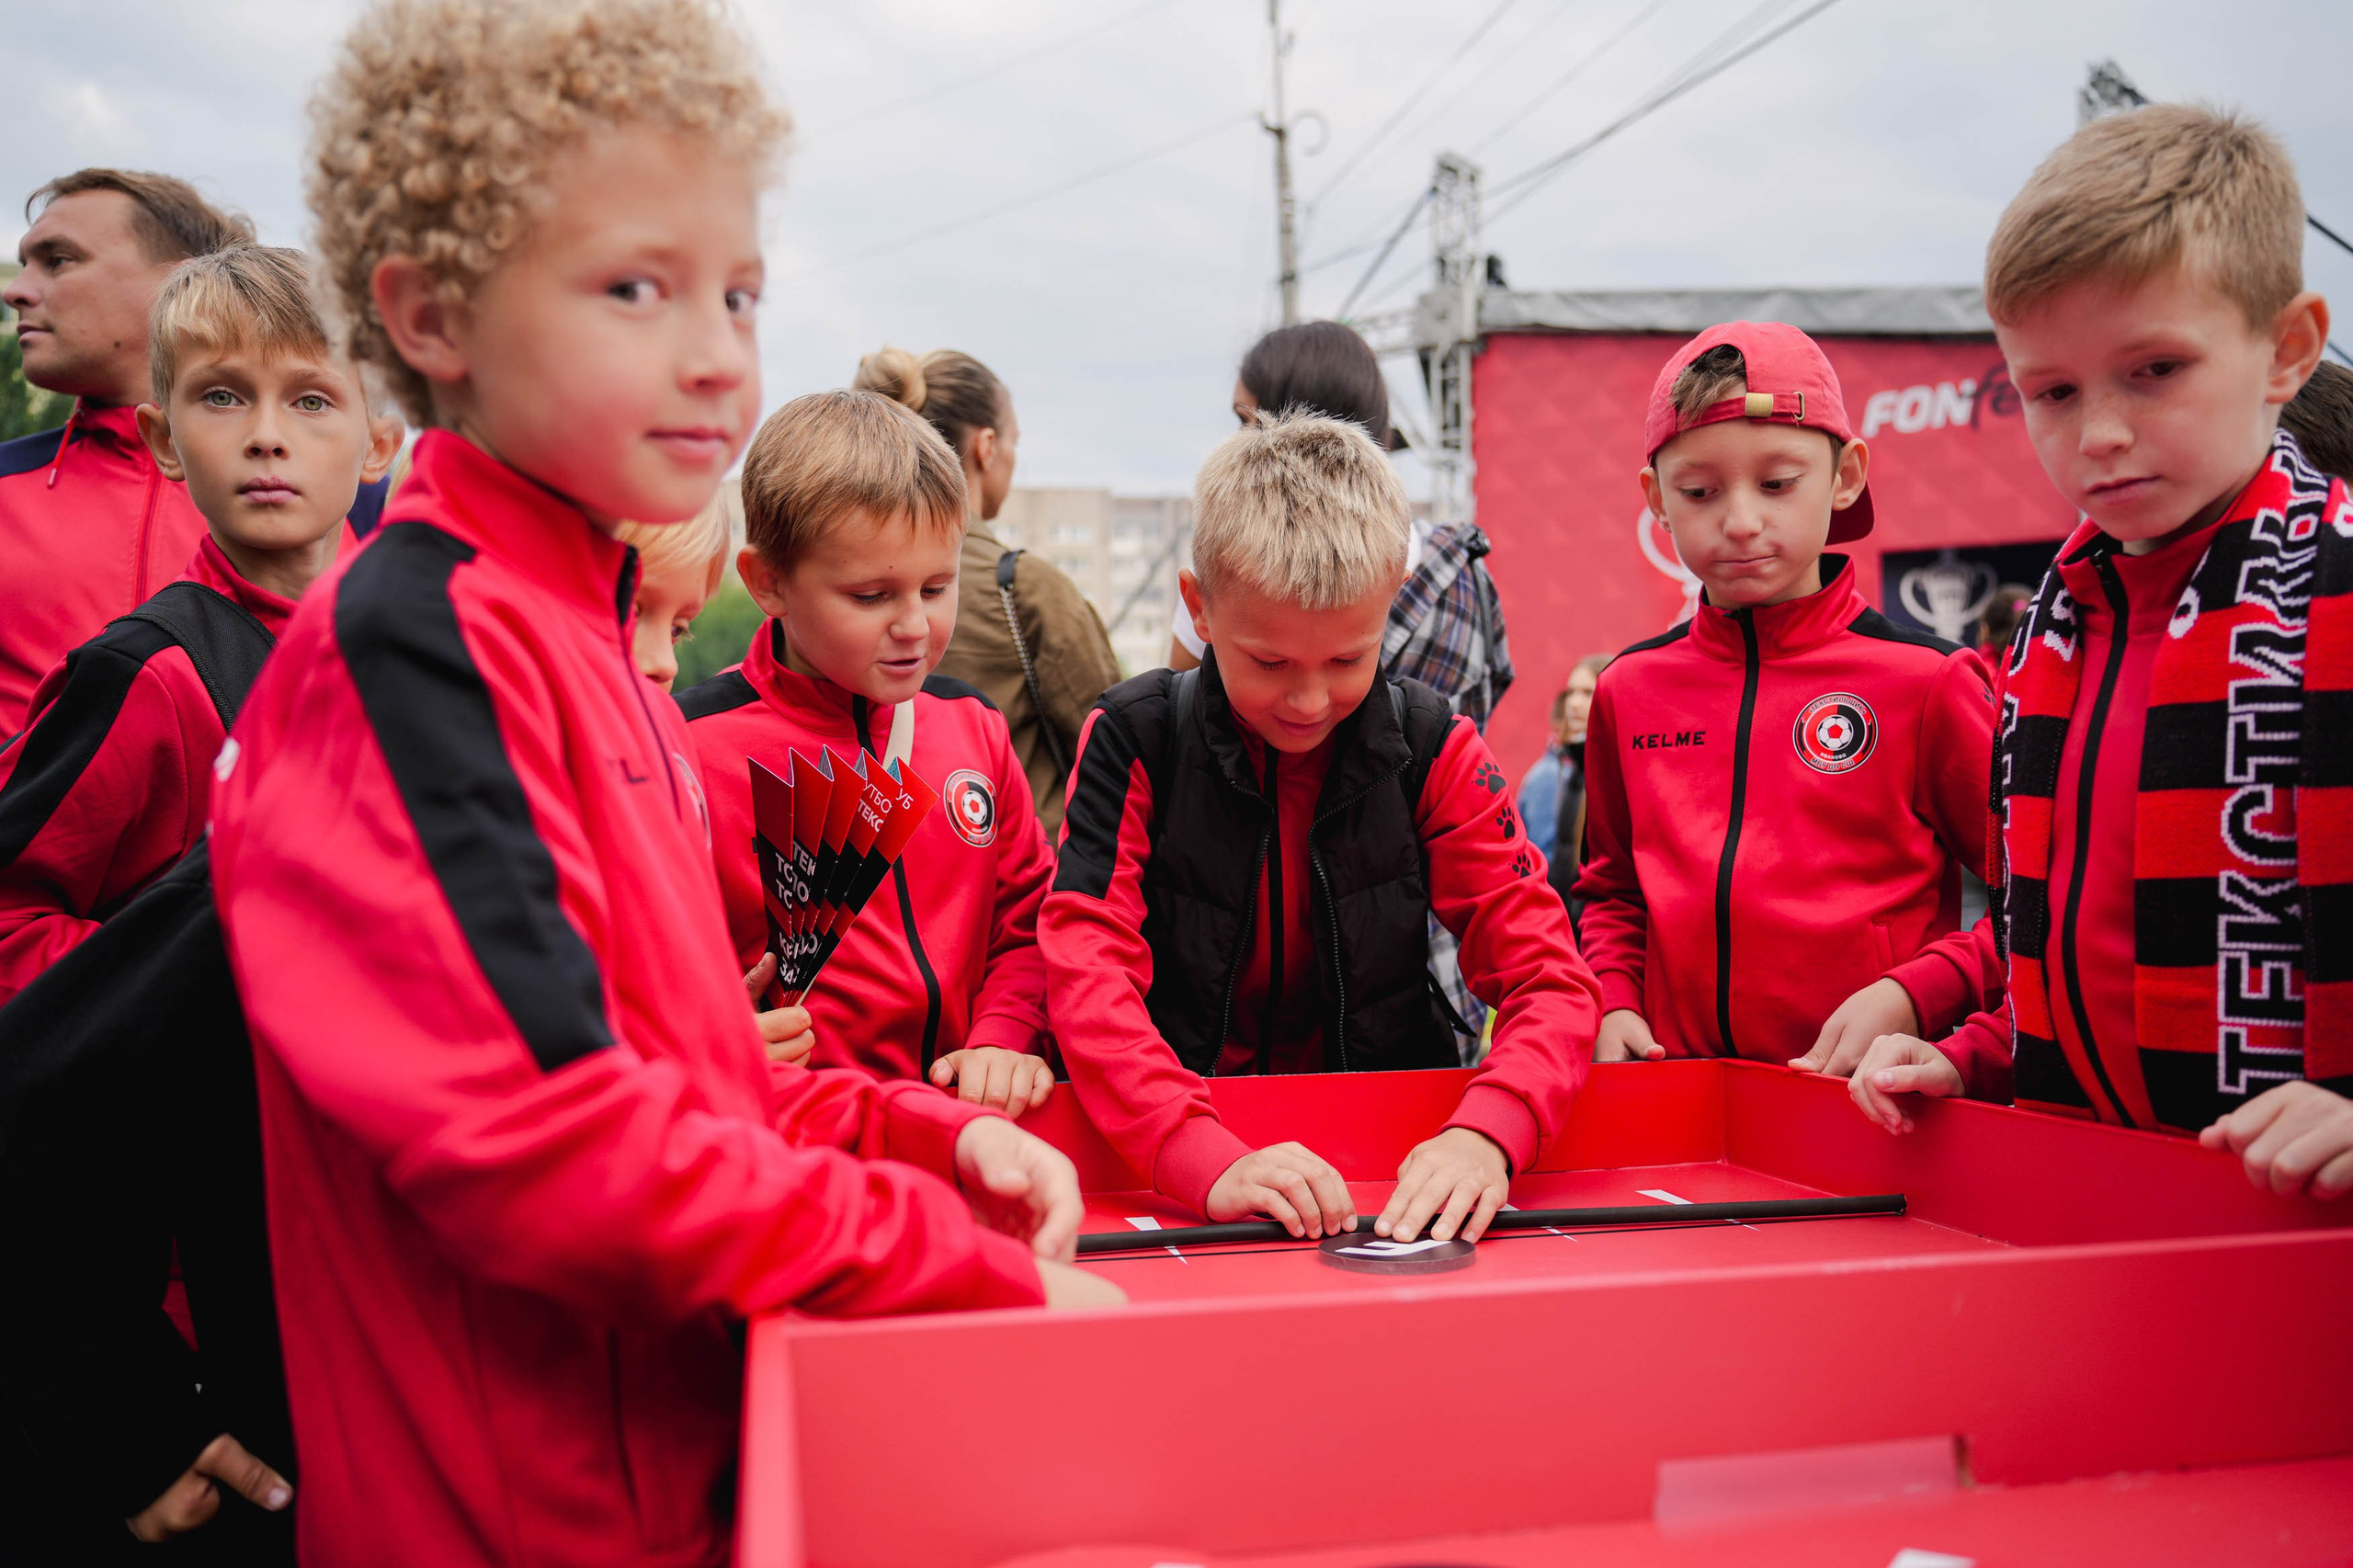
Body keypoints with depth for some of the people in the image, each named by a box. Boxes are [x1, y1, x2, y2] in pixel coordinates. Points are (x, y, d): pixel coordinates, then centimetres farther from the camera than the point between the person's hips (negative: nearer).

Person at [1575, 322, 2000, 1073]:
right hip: (1678, 1081, 3)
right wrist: (1613, 1001, 8)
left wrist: (1910, 997, -8)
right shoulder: (1628, 687, 11)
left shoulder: (1927, 680, 0)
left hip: (1872, 1095, -3)